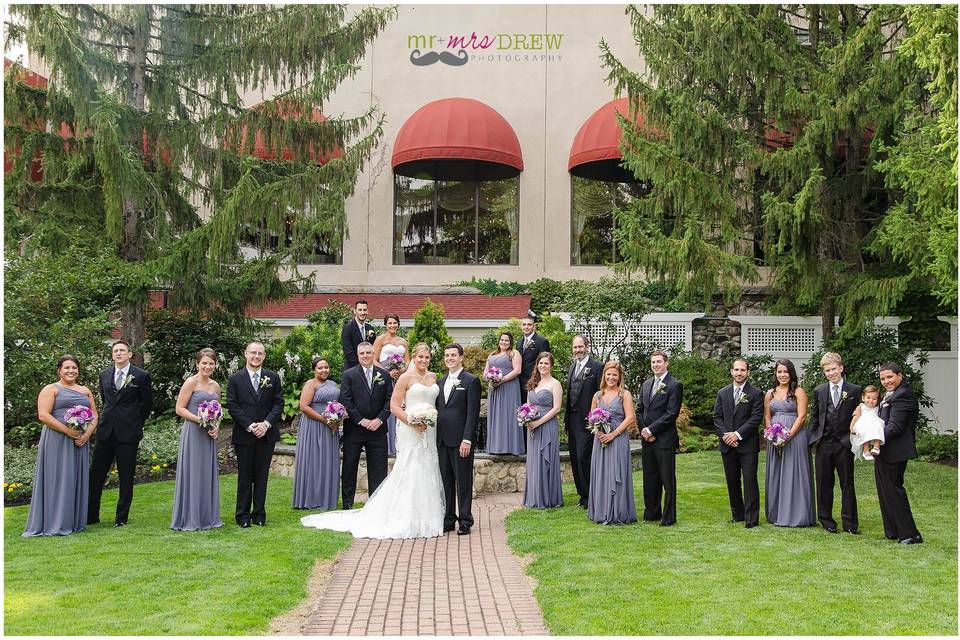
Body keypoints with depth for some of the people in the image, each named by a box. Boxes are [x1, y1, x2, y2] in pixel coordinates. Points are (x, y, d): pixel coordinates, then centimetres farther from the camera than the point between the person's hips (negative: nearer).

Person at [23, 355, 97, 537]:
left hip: (80, 441, 5)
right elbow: (43, 415, -11)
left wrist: (87, 434, -6)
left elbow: (94, 416, 13)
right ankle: (54, 523, 2)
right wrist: (68, 431, -17)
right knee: (57, 478, -4)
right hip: (56, 441, -5)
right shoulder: (51, 389, 0)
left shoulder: (85, 391, 16)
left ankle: (74, 522, 14)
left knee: (77, 479, 7)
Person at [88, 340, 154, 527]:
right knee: (95, 474, 5)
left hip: (128, 434, -4)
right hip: (106, 431, 4)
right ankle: (91, 516, 16)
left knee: (126, 477, 4)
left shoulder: (141, 376, -3)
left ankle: (122, 517, 13)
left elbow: (147, 404, 5)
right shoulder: (104, 375, 10)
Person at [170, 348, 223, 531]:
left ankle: (208, 517, 20)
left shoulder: (215, 386, 12)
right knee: (192, 473, -1)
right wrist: (200, 420, -19)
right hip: (192, 433, -6)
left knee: (208, 474, 10)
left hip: (209, 435, 6)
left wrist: (216, 427, 2)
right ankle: (189, 519, 8)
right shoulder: (191, 382, -6)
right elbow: (180, 409, -10)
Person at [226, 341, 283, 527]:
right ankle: (243, 515, 11)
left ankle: (259, 514, 15)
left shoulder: (273, 378, 6)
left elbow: (278, 404, 3)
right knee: (244, 477, 4)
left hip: (266, 434, 2)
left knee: (262, 475, 7)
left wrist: (266, 423, -11)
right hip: (244, 435, -2)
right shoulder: (235, 379, 1)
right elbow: (232, 406, -4)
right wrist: (250, 426, -13)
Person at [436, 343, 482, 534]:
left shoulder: (471, 381, -4)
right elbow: (437, 410, 17)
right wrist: (435, 437, 8)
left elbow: (473, 413, -10)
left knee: (463, 481, 1)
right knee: (446, 481, 10)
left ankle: (465, 521, 8)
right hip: (442, 440, 6)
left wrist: (467, 439, -16)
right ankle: (448, 519, 18)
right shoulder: (440, 382, 16)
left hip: (460, 440, -6)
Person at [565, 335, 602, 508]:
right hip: (573, 419, 8)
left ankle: (589, 496, 2)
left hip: (587, 420, -8)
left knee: (583, 457, -9)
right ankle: (582, 494, 20)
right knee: (574, 458, 10)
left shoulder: (597, 367, -8)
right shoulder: (572, 367, 16)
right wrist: (566, 418, 15)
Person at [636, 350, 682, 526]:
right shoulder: (646, 384, 14)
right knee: (650, 479, 12)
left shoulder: (675, 385, -7)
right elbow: (639, 410, 15)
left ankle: (669, 517, 7)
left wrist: (650, 429, -13)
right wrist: (643, 430, -1)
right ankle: (652, 513, 22)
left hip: (665, 440, -6)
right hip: (647, 439, 6)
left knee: (668, 480, 0)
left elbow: (672, 413, -13)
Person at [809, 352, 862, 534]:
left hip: (844, 444, -2)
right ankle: (826, 520, 18)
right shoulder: (819, 391, 8)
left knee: (847, 484, 3)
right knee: (824, 484, 7)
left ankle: (850, 523, 10)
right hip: (824, 444, 2)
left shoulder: (854, 391, 1)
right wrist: (812, 439, 6)